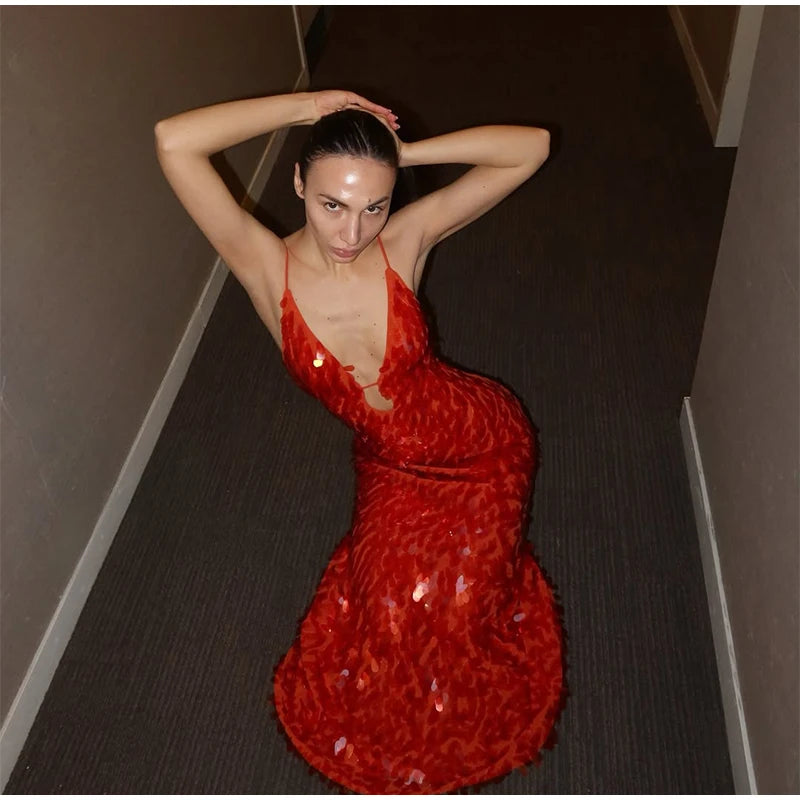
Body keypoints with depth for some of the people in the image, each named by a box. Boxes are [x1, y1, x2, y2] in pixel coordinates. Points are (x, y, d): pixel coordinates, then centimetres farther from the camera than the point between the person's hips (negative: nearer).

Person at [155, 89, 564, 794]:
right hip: (390, 466, 1)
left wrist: (400, 150, -24)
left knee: (451, 607, 3)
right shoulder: (266, 266, -21)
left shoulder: (405, 239, -20)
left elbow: (532, 147, -19)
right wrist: (309, 106, -28)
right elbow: (173, 142, -35)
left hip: (484, 440, -1)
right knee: (391, 606, -1)